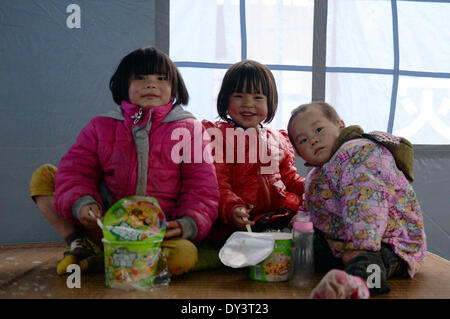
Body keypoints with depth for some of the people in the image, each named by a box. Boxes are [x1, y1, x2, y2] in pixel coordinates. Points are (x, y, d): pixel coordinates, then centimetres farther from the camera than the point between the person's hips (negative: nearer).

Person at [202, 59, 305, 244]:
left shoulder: (278, 139, 21)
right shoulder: (216, 134, 3)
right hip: (242, 221, -4)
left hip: (282, 213, 5)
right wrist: (232, 208, -24)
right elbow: (217, 183, -6)